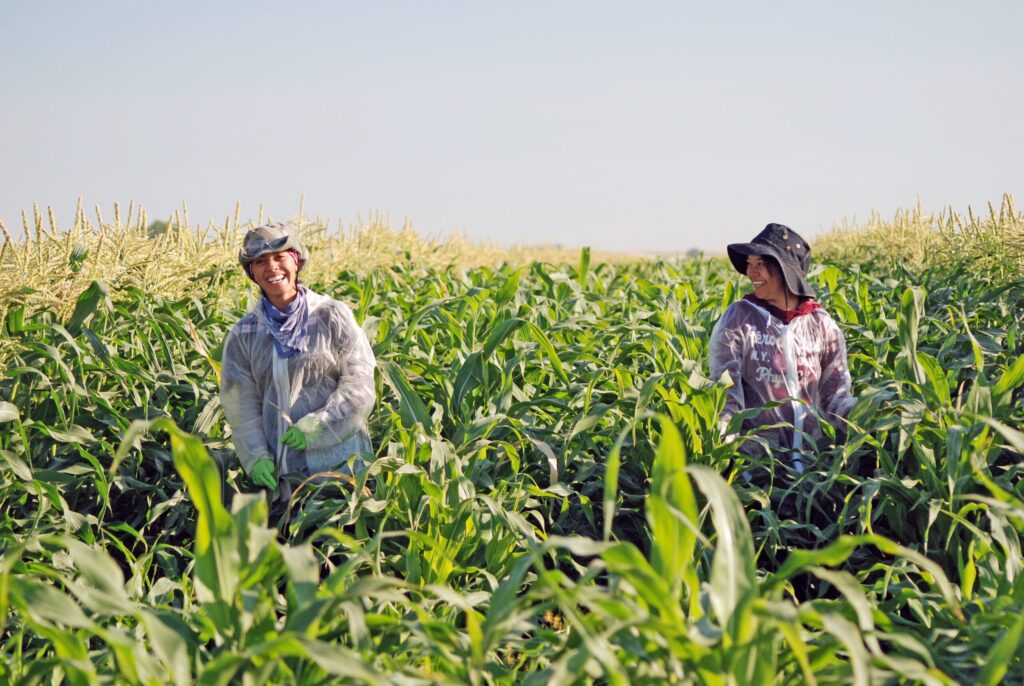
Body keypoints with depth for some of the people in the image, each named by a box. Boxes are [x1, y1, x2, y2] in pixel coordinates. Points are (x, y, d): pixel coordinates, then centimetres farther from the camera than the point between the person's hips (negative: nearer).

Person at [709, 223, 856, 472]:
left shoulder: (821, 324, 6)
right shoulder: (738, 318, 0)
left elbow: (835, 394, 8)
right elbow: (725, 392, -3)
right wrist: (718, 435, -22)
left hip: (814, 452, 3)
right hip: (755, 452, -2)